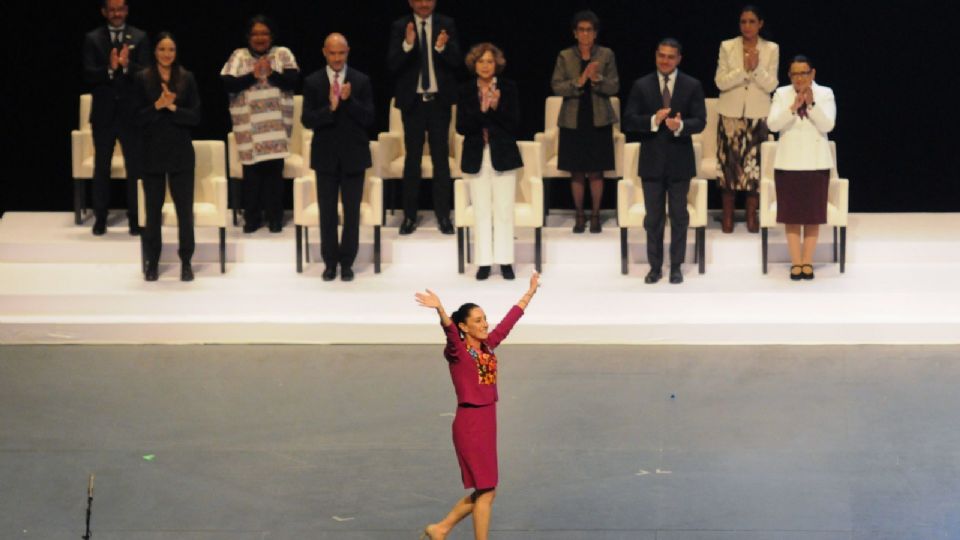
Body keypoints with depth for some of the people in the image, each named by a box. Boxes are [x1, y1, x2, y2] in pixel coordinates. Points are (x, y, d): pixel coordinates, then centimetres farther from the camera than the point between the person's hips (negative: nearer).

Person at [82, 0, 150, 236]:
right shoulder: (92, 39, 3)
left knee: (135, 167, 2)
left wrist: (127, 65, -25)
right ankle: (100, 218, 15)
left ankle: (135, 218, 9)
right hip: (103, 113, 1)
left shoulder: (140, 37, 3)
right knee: (101, 167, 8)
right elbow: (88, 74, -6)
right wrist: (109, 69, -23)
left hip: (131, 112, -1)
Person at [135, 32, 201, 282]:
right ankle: (152, 263, 15)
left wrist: (172, 107, -16)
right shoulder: (143, 79, -1)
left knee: (185, 208, 0)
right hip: (152, 152, 0)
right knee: (153, 209, 6)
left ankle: (186, 262, 10)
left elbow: (195, 116, -3)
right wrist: (157, 105, -18)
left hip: (180, 152, 0)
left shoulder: (186, 78, 1)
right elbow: (137, 117, -4)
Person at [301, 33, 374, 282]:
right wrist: (330, 107, -22)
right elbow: (307, 120, -6)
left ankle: (347, 263, 12)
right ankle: (330, 262, 14)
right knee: (327, 212, 5)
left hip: (353, 155, 0)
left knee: (352, 212, 4)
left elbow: (369, 119, -5)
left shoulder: (361, 81, 0)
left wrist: (349, 100, -20)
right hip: (326, 156, 0)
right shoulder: (312, 82, 0)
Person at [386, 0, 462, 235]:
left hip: (439, 100, 1)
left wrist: (442, 48, -27)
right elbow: (392, 65, -9)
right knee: (412, 158, 4)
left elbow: (456, 61, -6)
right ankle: (409, 215, 10)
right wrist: (407, 44, -27)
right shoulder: (400, 27, -2)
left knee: (441, 157, 4)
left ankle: (443, 214, 9)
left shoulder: (446, 25, 1)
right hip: (413, 100, 0)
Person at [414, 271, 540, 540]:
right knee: (486, 491, -3)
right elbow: (449, 329, -33)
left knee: (484, 490, 13)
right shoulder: (457, 352, -13)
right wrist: (440, 310, -53)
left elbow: (510, 320, 19)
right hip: (469, 423, -8)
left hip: (487, 421, 8)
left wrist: (530, 292, 28)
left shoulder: (489, 346, 8)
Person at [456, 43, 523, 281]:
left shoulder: (508, 88, 1)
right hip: (477, 156, 1)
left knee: (504, 210, -1)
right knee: (481, 211, 2)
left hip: (503, 155, -1)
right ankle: (484, 262, 6)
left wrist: (497, 107, -18)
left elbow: (515, 125, -3)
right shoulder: (466, 91, 3)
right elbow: (461, 127, -4)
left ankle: (505, 261, 4)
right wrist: (481, 110, -18)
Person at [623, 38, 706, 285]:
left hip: (679, 161, -1)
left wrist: (681, 125, -26)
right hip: (652, 161, 1)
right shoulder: (641, 86, 2)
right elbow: (629, 121, -3)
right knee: (653, 217, 7)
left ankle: (676, 266, 13)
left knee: (679, 216, 6)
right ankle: (655, 266, 15)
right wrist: (653, 120, -21)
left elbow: (699, 122, -5)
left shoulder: (692, 86, 1)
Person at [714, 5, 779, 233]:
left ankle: (751, 216, 11)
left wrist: (756, 68, -20)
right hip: (731, 114, 0)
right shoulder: (727, 47, 2)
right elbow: (720, 82, -5)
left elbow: (770, 85, -4)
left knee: (754, 164, -1)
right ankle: (728, 216, 10)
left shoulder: (771, 49, 2)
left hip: (758, 115, 0)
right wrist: (744, 70, -17)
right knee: (729, 163, 0)